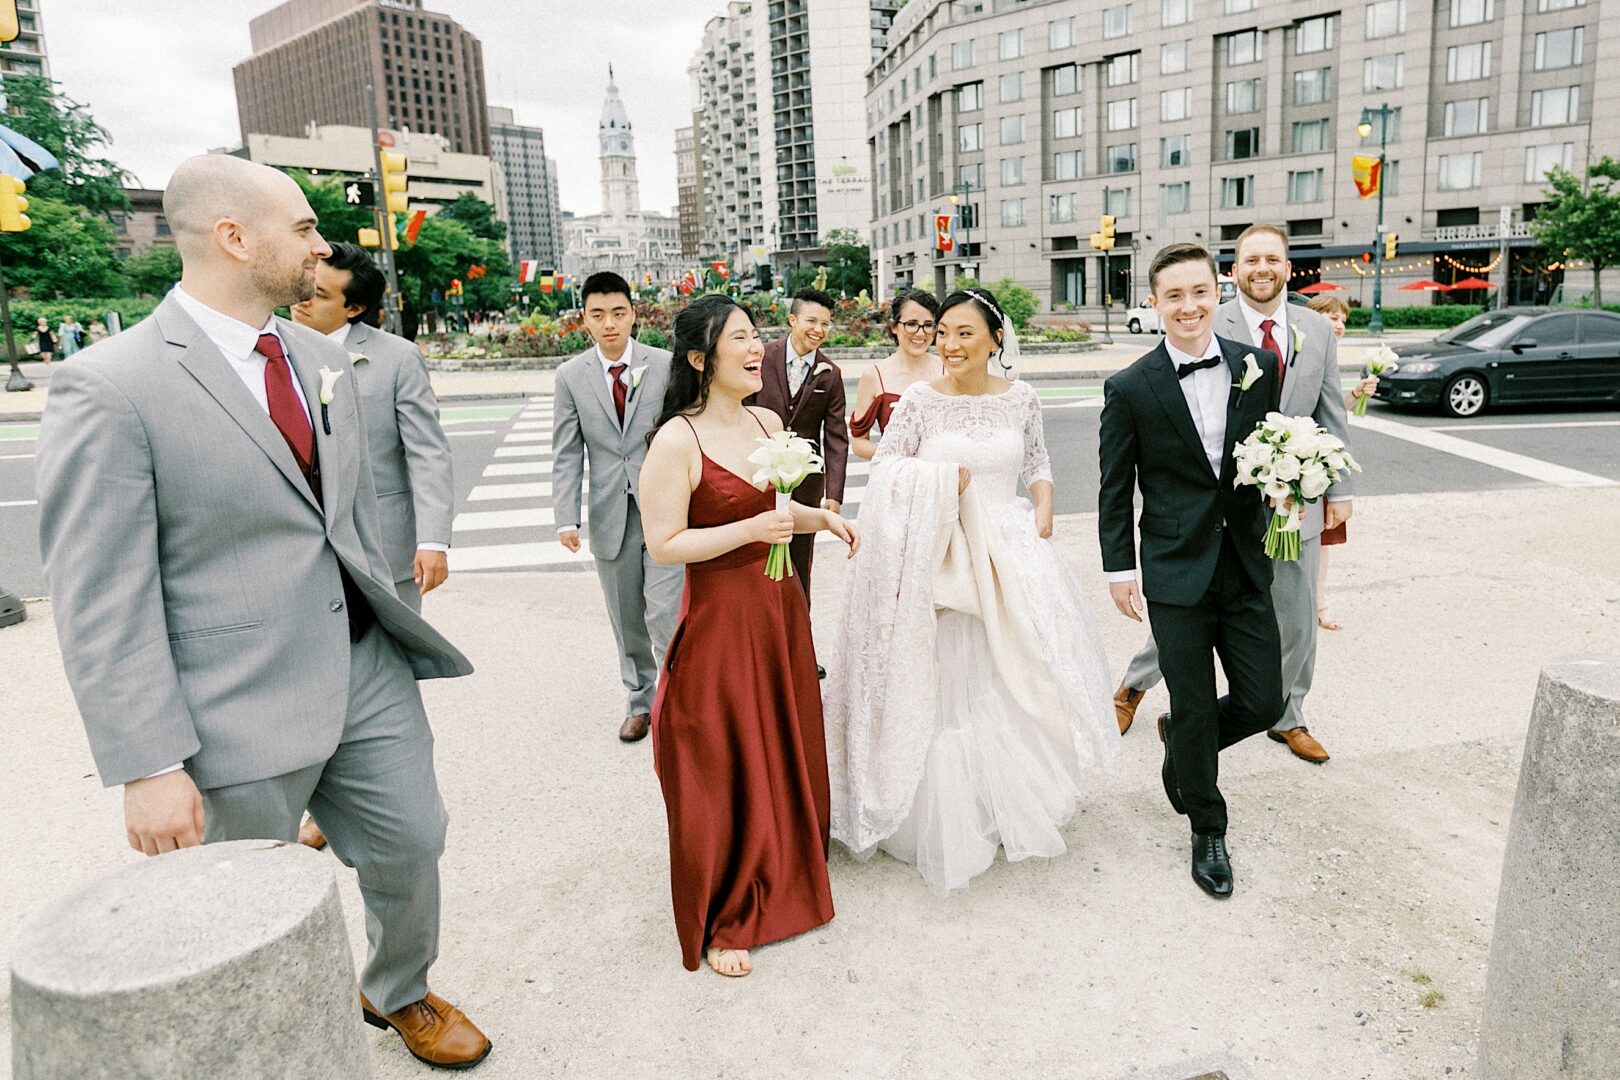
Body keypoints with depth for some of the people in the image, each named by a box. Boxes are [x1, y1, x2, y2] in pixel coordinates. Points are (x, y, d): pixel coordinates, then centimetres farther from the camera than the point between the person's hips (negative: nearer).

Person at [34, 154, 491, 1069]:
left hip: (370, 674, 6)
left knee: (412, 846, 19)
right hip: (243, 709, -6)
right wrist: (149, 766, -18)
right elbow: (102, 605, -16)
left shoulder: (326, 359, 6)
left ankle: (399, 994, 48)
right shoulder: (108, 387, -15)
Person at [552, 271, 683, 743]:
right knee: (626, 618, 12)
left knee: (663, 609, -8)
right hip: (610, 513, 3)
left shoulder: (665, 365, -3)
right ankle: (641, 701, 29)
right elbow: (566, 452, 2)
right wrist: (567, 518, -6)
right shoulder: (571, 375, 2)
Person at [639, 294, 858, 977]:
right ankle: (721, 921, 24)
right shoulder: (676, 441, -16)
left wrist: (820, 518, 1)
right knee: (723, 770, 4)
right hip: (719, 620, -7)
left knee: (788, 752, 19)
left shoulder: (767, 423, 6)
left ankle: (784, 880, 43)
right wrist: (752, 530, -24)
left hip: (779, 609, 7)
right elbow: (664, 545, -17)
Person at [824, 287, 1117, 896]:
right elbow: (884, 469, -4)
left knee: (1022, 675, 9)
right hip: (941, 557, -3)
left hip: (1013, 548, 3)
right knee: (945, 681, 1)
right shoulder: (919, 400, -6)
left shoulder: (1020, 399, 2)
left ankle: (1019, 799, 32)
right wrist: (943, 478, -15)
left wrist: (1042, 511, -1)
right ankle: (948, 813, 20)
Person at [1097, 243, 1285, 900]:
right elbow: (1114, 489, -2)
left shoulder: (1257, 366, 3)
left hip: (1245, 566, 4)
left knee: (1263, 702, 7)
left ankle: (1181, 745, 39)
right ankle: (1207, 832, 27)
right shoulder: (1131, 388, -6)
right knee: (1195, 708, 5)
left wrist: (1271, 519, 3)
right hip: (1176, 572, -3)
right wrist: (1119, 569, -4)